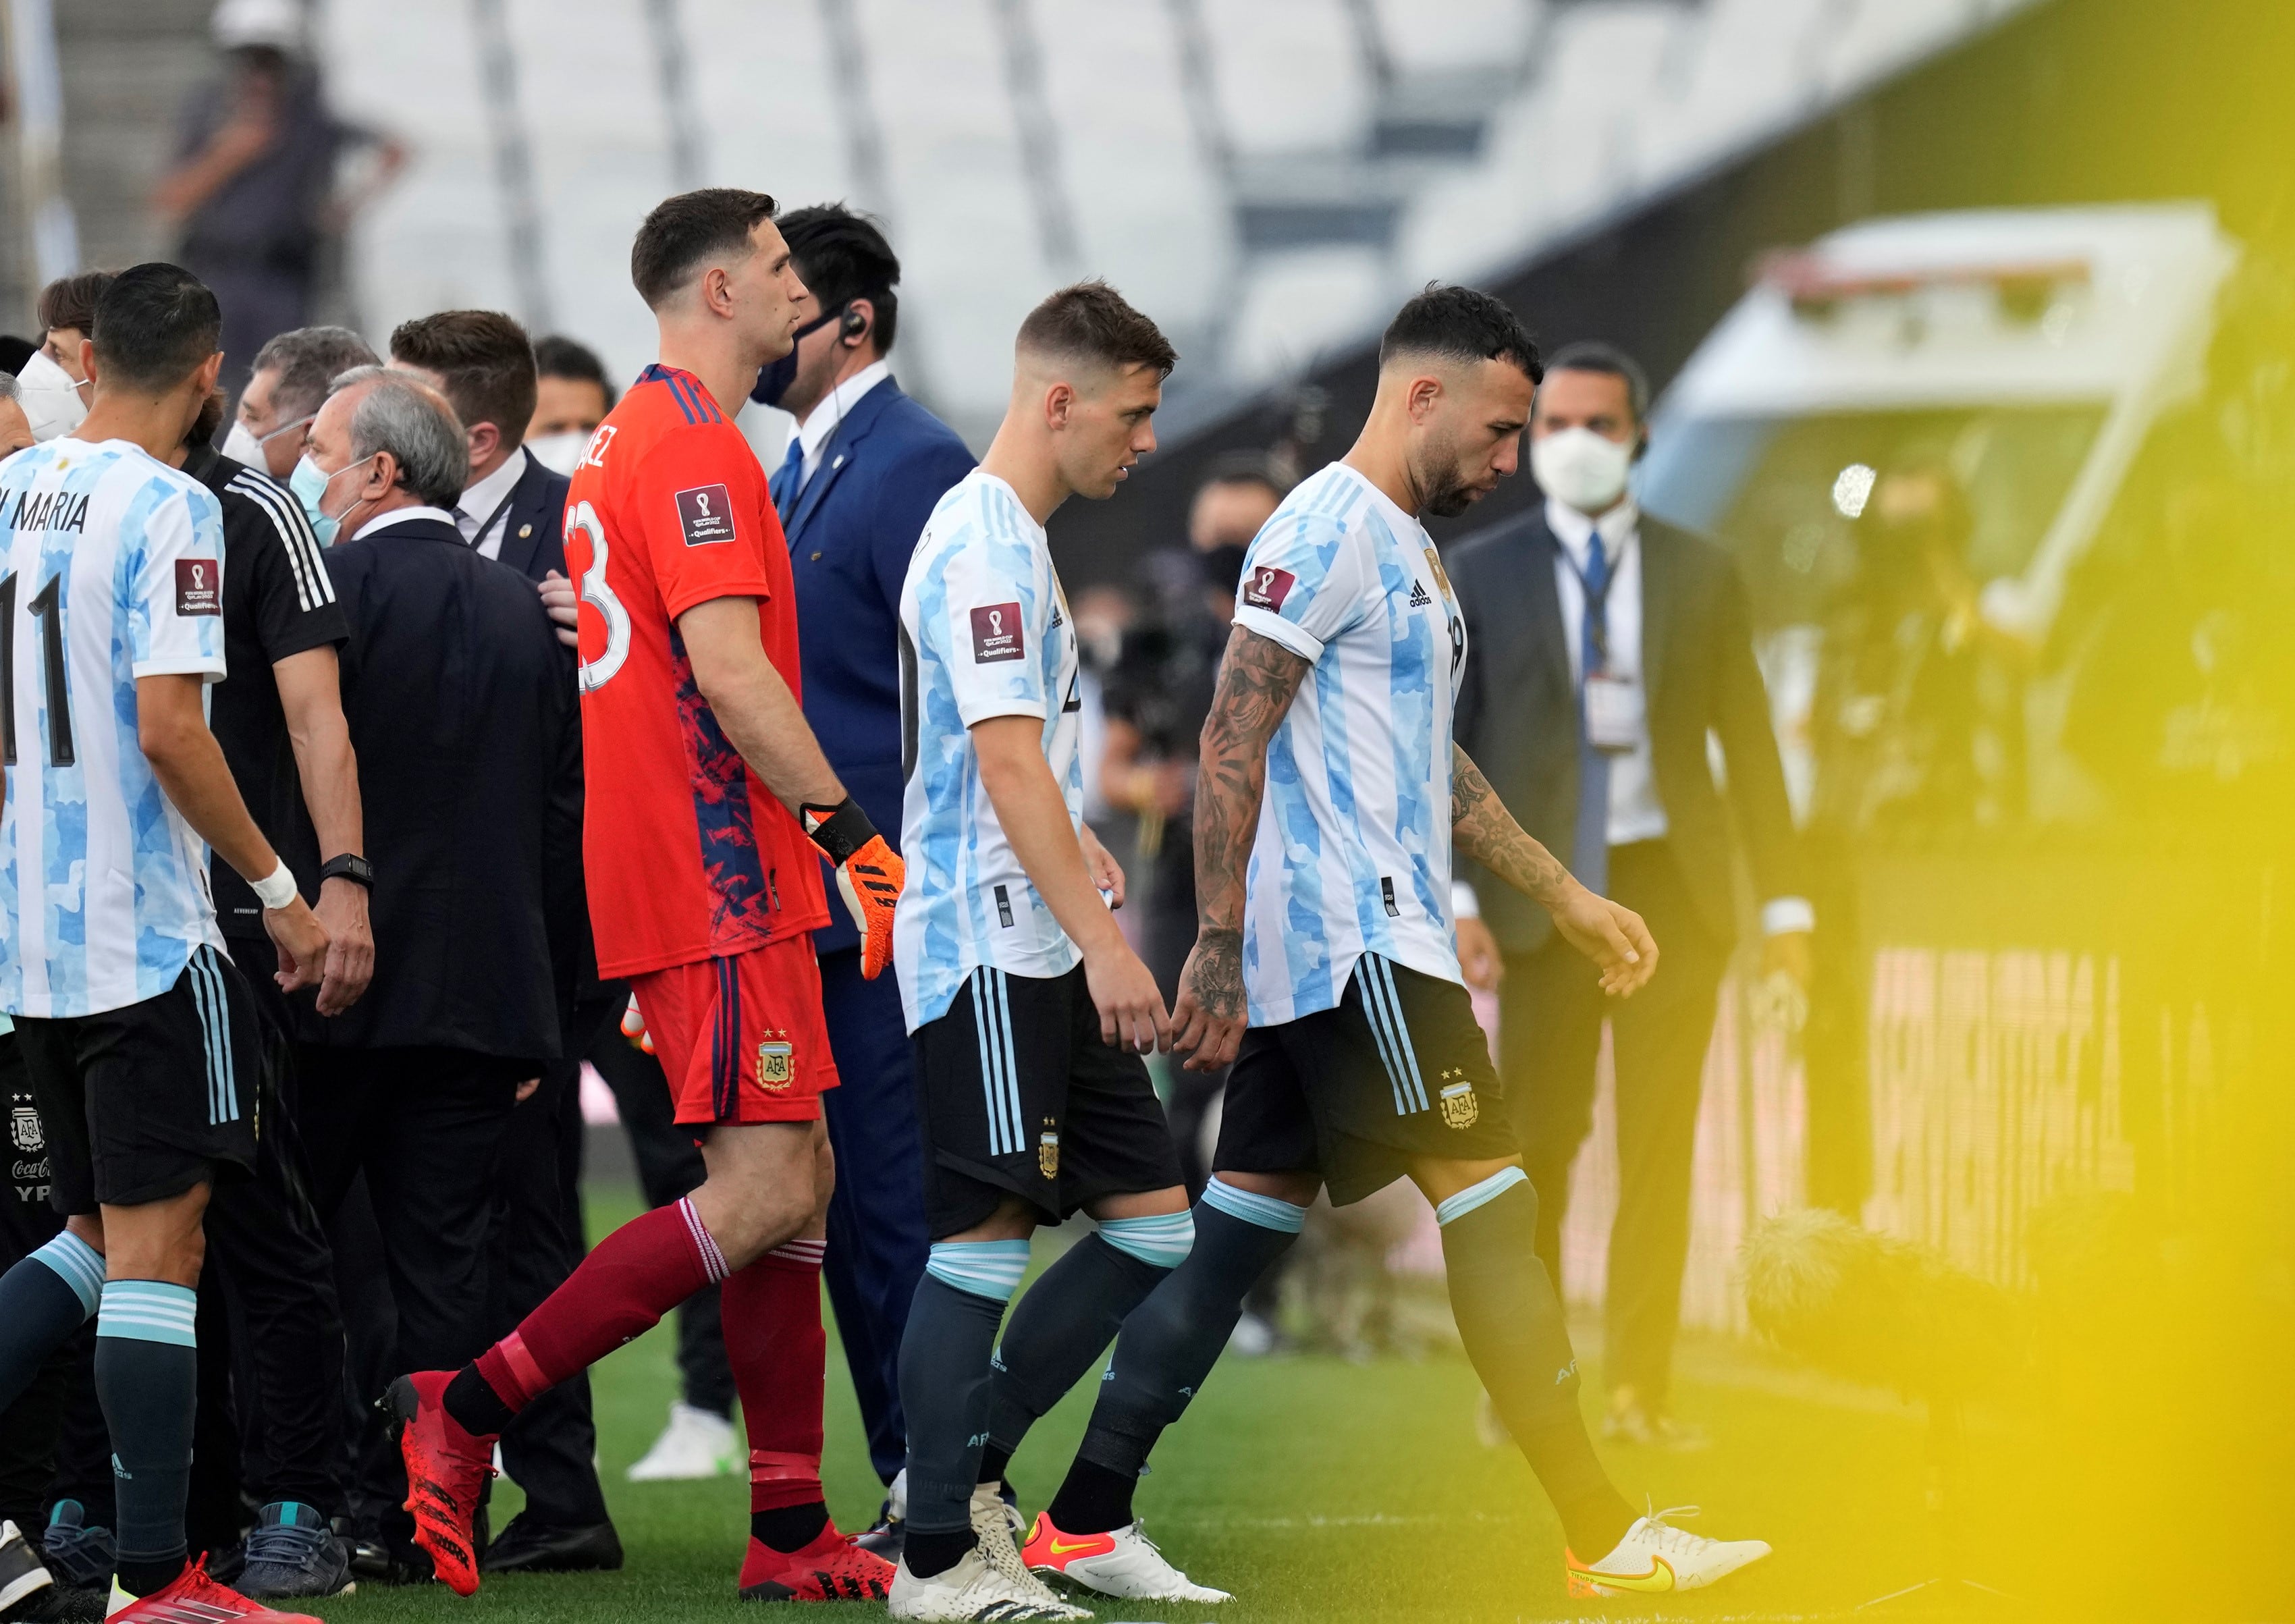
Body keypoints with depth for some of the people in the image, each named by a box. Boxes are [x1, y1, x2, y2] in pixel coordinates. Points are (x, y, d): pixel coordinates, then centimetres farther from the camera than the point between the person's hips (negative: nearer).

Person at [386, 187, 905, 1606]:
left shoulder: (632, 440, 20)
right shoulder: (695, 446, -12)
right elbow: (728, 667, -21)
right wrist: (851, 832, -20)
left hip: (681, 874, 11)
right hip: (721, 874, -11)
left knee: (800, 1178, 10)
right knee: (763, 1192, -12)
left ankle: (792, 1531, 9)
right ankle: (468, 1409, -13)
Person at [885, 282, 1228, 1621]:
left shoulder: (1017, 539, 19)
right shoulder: (984, 542, -14)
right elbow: (1006, 760, -21)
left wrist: (1074, 839, 25)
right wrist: (1102, 940, -23)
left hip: (1047, 954, 10)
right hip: (990, 945, -10)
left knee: (1153, 1226, 8)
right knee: (985, 1237, -8)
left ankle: (960, 1473, 14)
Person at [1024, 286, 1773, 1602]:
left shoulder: (1407, 547, 21)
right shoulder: (1328, 529, -11)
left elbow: (1434, 765, 30)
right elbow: (1233, 739, -17)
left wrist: (1569, 898, 29)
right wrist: (1219, 946, -21)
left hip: (1343, 947, 10)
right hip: (1356, 943, -10)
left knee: (1246, 1226, 8)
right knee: (1491, 1203, -9)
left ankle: (1082, 1524, 8)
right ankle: (1604, 1539, -8)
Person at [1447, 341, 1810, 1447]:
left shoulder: (1699, 576, 9)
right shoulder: (1479, 575, 5)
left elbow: (1749, 743, 10)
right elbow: (1444, 751, 3)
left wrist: (1785, 901, 4)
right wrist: (1456, 899, -8)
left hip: (1671, 888, 1)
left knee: (1660, 1144, -3)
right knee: (1538, 1141, 0)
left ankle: (1638, 1389, 0)